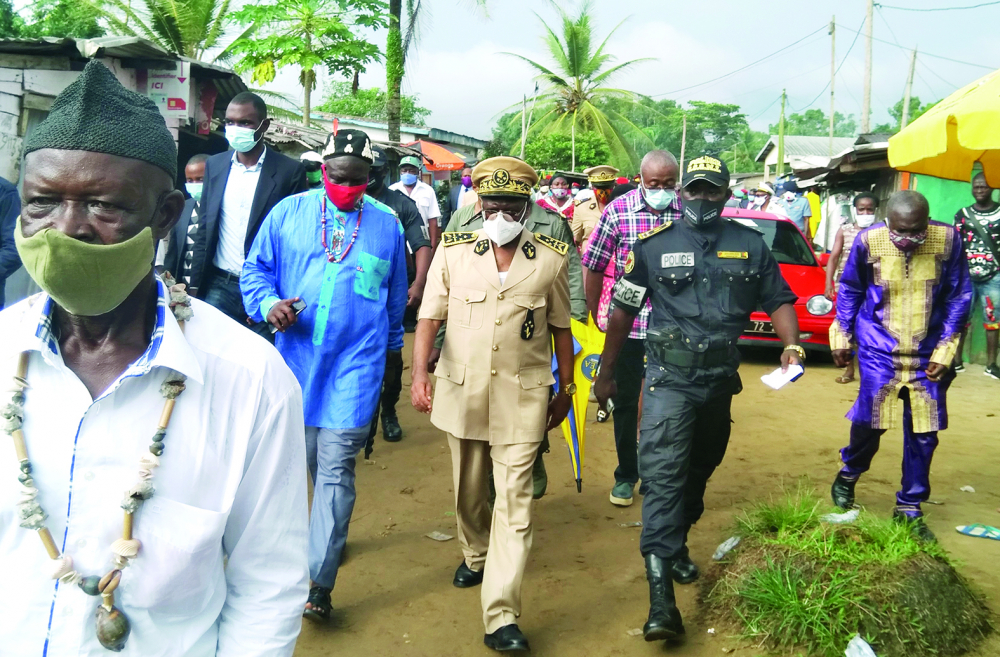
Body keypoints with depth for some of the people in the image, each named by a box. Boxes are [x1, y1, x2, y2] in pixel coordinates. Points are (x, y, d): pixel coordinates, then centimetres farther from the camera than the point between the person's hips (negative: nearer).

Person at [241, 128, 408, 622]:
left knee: (336, 467, -6)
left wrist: (390, 347, 24)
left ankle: (318, 581, -2)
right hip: (296, 358, 2)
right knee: (301, 459, 15)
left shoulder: (387, 224, 5)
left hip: (356, 363, -2)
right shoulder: (288, 212, 4)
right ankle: (327, 532, 40)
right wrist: (268, 304, -11)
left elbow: (395, 295, 16)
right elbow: (255, 268, 9)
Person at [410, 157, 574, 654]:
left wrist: (565, 390, 13)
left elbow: (560, 328, 9)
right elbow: (429, 316, -1)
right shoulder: (453, 251, 0)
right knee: (468, 490, 18)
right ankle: (475, 556, 48)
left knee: (514, 501, -6)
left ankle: (501, 617, -3)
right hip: (461, 390, 2)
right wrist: (419, 373, -14)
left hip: (522, 396, -1)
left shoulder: (551, 259, 0)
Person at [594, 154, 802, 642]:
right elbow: (623, 310, 2)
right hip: (670, 377, -4)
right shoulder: (654, 245, -2)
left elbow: (778, 299, 10)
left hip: (720, 379, 4)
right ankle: (661, 599, -16)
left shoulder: (750, 245, 5)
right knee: (664, 475, -13)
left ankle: (677, 545, 42)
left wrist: (792, 345, -10)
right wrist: (606, 373, 4)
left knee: (700, 470, 19)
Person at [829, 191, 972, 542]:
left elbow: (959, 297, -2)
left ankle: (909, 509, 21)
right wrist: (841, 337, 6)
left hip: (927, 354, 1)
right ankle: (848, 475, 33)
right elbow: (849, 290, 3)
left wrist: (945, 351, -3)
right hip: (879, 350, -1)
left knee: (924, 434, 5)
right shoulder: (869, 240, -14)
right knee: (868, 420, 1)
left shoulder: (948, 239, -13)